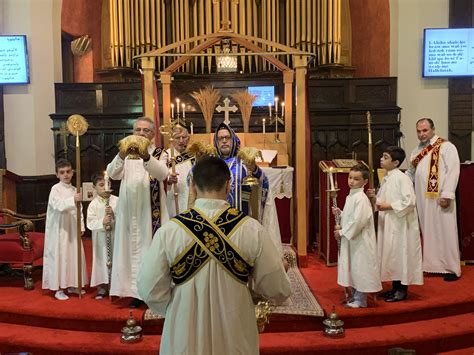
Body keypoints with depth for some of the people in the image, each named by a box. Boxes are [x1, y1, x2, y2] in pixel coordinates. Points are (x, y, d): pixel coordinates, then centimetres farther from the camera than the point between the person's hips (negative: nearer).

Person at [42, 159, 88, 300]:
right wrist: (73, 200, -41)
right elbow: (58, 205, -26)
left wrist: (81, 227, 6)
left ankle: (72, 285, 24)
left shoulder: (74, 190, 9)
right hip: (59, 229, -6)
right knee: (59, 257, -3)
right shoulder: (55, 189, -8)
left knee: (75, 255, 10)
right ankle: (58, 289, 7)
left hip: (73, 229, 6)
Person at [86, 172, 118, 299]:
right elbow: (90, 223, -9)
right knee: (102, 259, 6)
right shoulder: (93, 204, -4)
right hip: (100, 236, -1)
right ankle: (102, 287, 19)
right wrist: (102, 222, -24)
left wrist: (114, 213, -19)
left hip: (115, 234, 1)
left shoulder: (117, 200, -2)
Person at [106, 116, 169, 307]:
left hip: (150, 212, -3)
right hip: (129, 212, 3)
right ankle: (136, 291, 14)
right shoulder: (126, 154, 11)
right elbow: (112, 173, -7)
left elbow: (163, 174, -19)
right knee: (131, 249, 5)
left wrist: (146, 157, -37)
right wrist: (122, 155, -27)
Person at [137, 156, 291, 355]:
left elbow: (150, 291, -8)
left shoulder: (168, 231, -16)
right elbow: (279, 291, -9)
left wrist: (179, 313, 9)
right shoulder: (252, 229, -16)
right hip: (236, 339, 1)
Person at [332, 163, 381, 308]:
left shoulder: (361, 198, -19)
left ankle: (360, 300, 13)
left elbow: (358, 221, -24)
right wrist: (340, 213, 3)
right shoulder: (351, 196, 10)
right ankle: (355, 296, 30)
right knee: (352, 268, 17)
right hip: (350, 239, 9)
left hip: (360, 240, -9)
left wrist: (342, 232, -17)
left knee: (359, 268, 1)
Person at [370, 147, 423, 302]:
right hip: (388, 224, 9)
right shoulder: (386, 179, 10)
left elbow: (409, 202, -21)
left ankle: (402, 289, 13)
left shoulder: (402, 178, -16)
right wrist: (374, 197, 0)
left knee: (400, 254, 1)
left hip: (400, 225, -9)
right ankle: (395, 287, 26)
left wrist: (389, 206, -19)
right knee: (391, 254, 14)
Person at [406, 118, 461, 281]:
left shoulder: (446, 147, -3)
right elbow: (410, 173, 22)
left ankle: (451, 268, 11)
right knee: (428, 232, 9)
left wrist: (447, 194, -18)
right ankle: (432, 264, 19)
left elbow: (453, 171, -11)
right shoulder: (416, 151, 16)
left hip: (439, 198, -5)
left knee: (445, 232, 1)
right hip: (423, 199, 6)